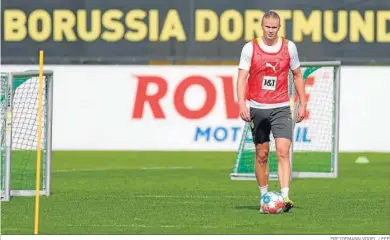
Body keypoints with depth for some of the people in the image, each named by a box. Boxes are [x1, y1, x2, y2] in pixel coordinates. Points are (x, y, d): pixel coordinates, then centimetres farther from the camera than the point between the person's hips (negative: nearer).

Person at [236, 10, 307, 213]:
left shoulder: (289, 47, 3)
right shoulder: (250, 48, -1)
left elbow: (297, 75, 14)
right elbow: (242, 77, -2)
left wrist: (302, 103, 10)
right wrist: (242, 104, -15)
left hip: (281, 108, 0)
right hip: (257, 108, 0)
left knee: (283, 151, -14)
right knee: (261, 154, 5)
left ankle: (285, 197, -21)